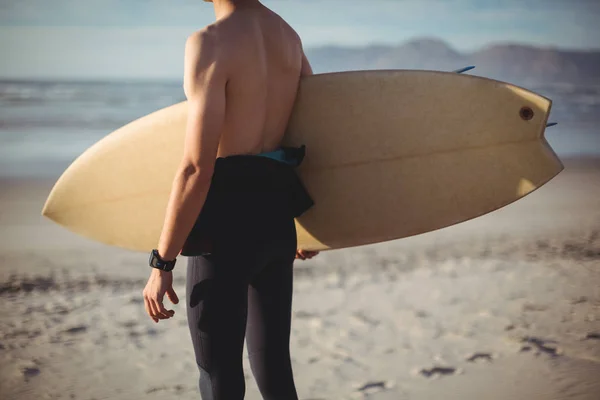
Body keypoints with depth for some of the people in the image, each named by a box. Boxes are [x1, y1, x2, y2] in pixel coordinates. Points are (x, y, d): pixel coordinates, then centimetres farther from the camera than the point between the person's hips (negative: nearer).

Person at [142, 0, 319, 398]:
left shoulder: (209, 43, -16)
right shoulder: (288, 35, 8)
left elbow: (196, 170, -20)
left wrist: (162, 264, -14)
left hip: (225, 223, -7)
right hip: (277, 218, 8)